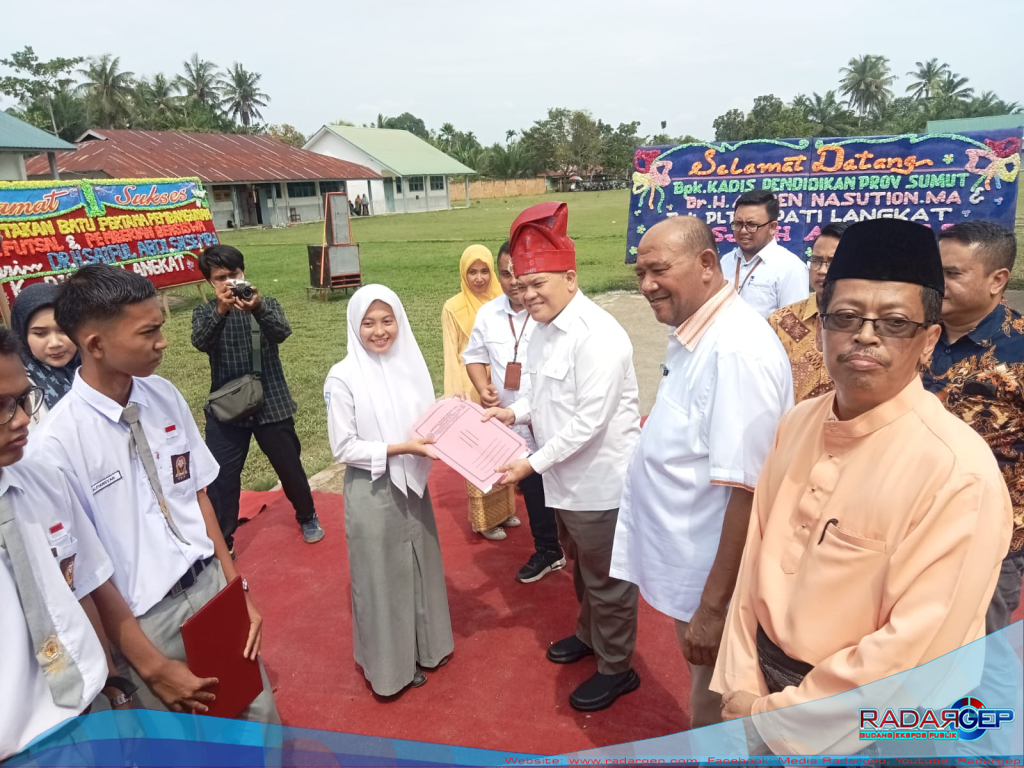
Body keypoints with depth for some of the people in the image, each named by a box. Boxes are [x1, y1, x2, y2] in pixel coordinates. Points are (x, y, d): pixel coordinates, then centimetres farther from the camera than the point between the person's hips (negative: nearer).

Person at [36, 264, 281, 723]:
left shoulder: (165, 396, -5)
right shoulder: (59, 441, -19)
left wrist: (237, 584, 3)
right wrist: (150, 665, -8)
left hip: (212, 585, 4)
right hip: (144, 618, -4)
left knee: (262, 721, 14)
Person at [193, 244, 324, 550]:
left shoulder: (267, 304, -1)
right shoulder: (205, 312, 1)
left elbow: (281, 333, -21)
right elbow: (201, 342, -20)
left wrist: (258, 308, -41)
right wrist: (221, 310, -37)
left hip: (271, 404, 0)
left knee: (289, 466, 14)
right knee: (221, 478, 0)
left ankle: (307, 517, 39)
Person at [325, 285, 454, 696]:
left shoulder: (412, 364, 0)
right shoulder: (343, 378, -15)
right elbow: (344, 448, -15)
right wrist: (399, 448, -22)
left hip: (413, 484, 5)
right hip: (372, 491, -5)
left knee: (420, 565, 19)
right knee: (381, 576, 10)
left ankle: (423, 644, 41)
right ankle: (389, 662, 30)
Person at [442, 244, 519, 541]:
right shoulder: (453, 308, -8)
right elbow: (451, 354, -7)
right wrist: (455, 394, -14)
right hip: (472, 390, -4)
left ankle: (504, 509, 30)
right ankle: (484, 518, 16)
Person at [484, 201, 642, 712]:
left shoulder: (598, 336, -24)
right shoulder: (543, 327, 5)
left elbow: (588, 422, -25)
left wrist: (532, 464, -20)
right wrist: (516, 412, -1)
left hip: (600, 483, -8)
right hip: (565, 479, 9)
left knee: (606, 579, 10)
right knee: (582, 567, 27)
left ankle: (616, 669, 31)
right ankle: (589, 634, 50)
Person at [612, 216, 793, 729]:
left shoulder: (737, 350, -25)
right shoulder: (693, 337, 5)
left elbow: (747, 489, -27)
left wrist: (713, 606, -24)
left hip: (714, 579, -9)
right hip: (687, 564, 9)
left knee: (713, 719, 13)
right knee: (705, 696, 27)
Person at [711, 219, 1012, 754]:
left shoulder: (959, 472, -24)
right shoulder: (797, 424, -5)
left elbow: (917, 649, -23)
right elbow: (755, 559, -1)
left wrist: (777, 716, -15)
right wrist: (741, 690, -4)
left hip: (867, 731, -4)